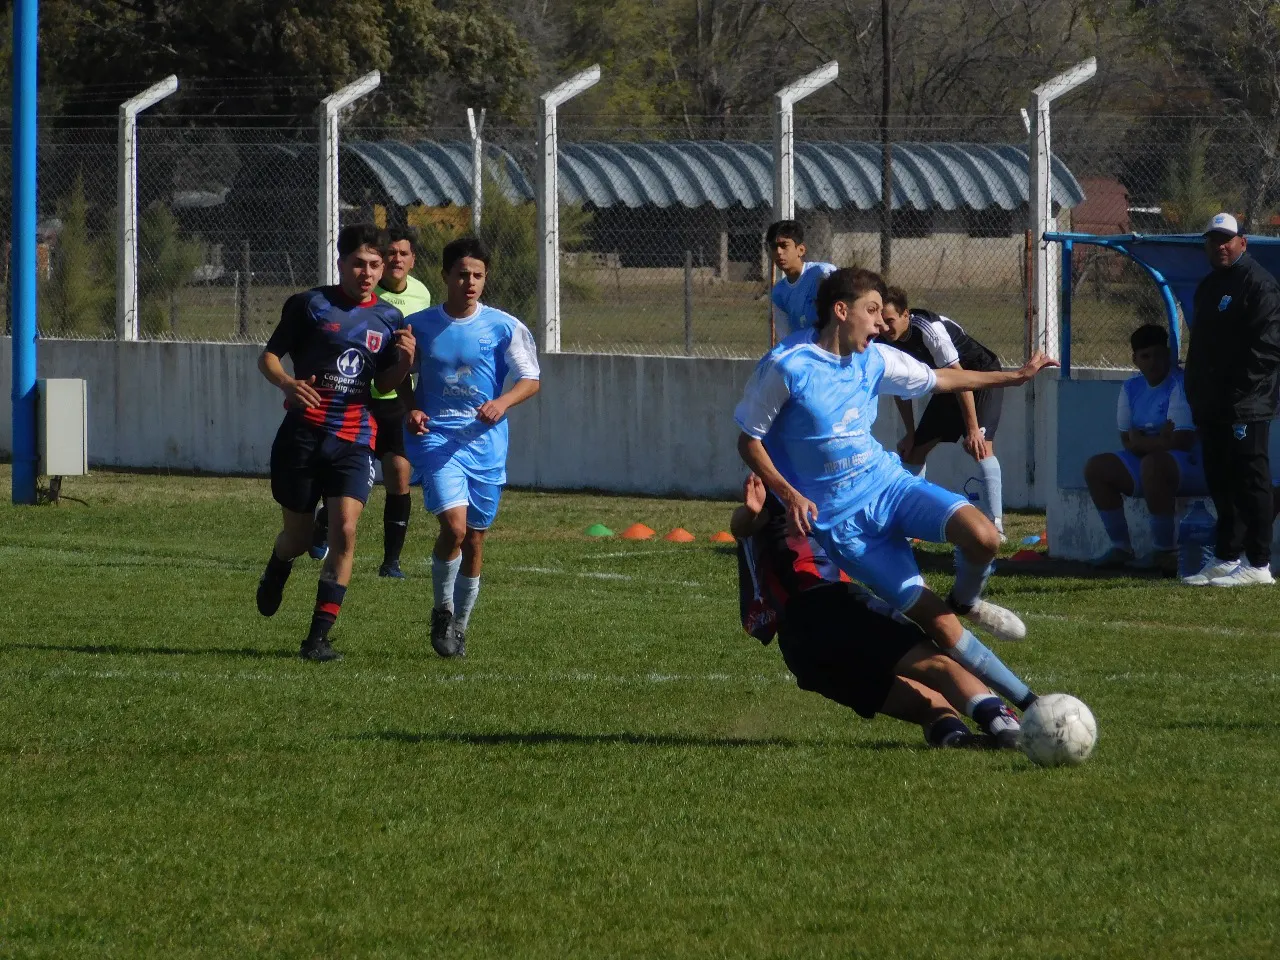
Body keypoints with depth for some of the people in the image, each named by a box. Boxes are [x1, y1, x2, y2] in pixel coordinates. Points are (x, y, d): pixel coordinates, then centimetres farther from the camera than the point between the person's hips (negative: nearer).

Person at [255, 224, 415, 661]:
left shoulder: (389, 319, 8)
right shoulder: (309, 305, -2)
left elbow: (383, 383, 14)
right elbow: (268, 356, 1)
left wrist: (404, 361, -8)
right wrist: (286, 382, -21)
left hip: (354, 441, 2)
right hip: (303, 434, -2)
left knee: (345, 530, -15)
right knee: (298, 536, 8)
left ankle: (319, 637, -11)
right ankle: (275, 576, 47)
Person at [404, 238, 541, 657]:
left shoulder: (504, 328, -1)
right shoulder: (418, 326, 1)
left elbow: (530, 380, 2)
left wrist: (502, 403, -17)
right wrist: (411, 410, -5)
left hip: (485, 444, 1)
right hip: (436, 438, -1)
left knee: (474, 540, 7)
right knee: (454, 524, -20)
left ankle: (459, 625, 24)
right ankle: (442, 610, 2)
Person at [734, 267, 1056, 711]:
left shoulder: (874, 359, 3)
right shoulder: (786, 366, -14)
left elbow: (940, 379, 20)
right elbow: (749, 440, -6)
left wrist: (1016, 376, 24)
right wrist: (789, 495, -20)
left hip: (888, 483, 5)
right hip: (841, 520, -5)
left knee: (982, 537, -24)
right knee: (938, 624, -12)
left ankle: (967, 601, 9)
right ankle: (1026, 701, -2)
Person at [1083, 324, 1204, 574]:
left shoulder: (1181, 385, -16)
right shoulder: (1132, 388, 9)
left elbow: (1181, 441, -23)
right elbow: (1128, 442, 8)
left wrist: (1141, 441, -10)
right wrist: (1158, 440, -12)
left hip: (1192, 467, -8)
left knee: (1153, 464, -39)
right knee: (1096, 467, -4)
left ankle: (1164, 550, -30)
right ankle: (1121, 547, -3)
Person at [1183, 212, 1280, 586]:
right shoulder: (1209, 286, 20)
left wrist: (1242, 387, -18)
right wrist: (1195, 392, 14)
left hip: (1246, 407, -9)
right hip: (1212, 408, 9)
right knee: (1221, 483, 13)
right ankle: (1226, 559, 19)